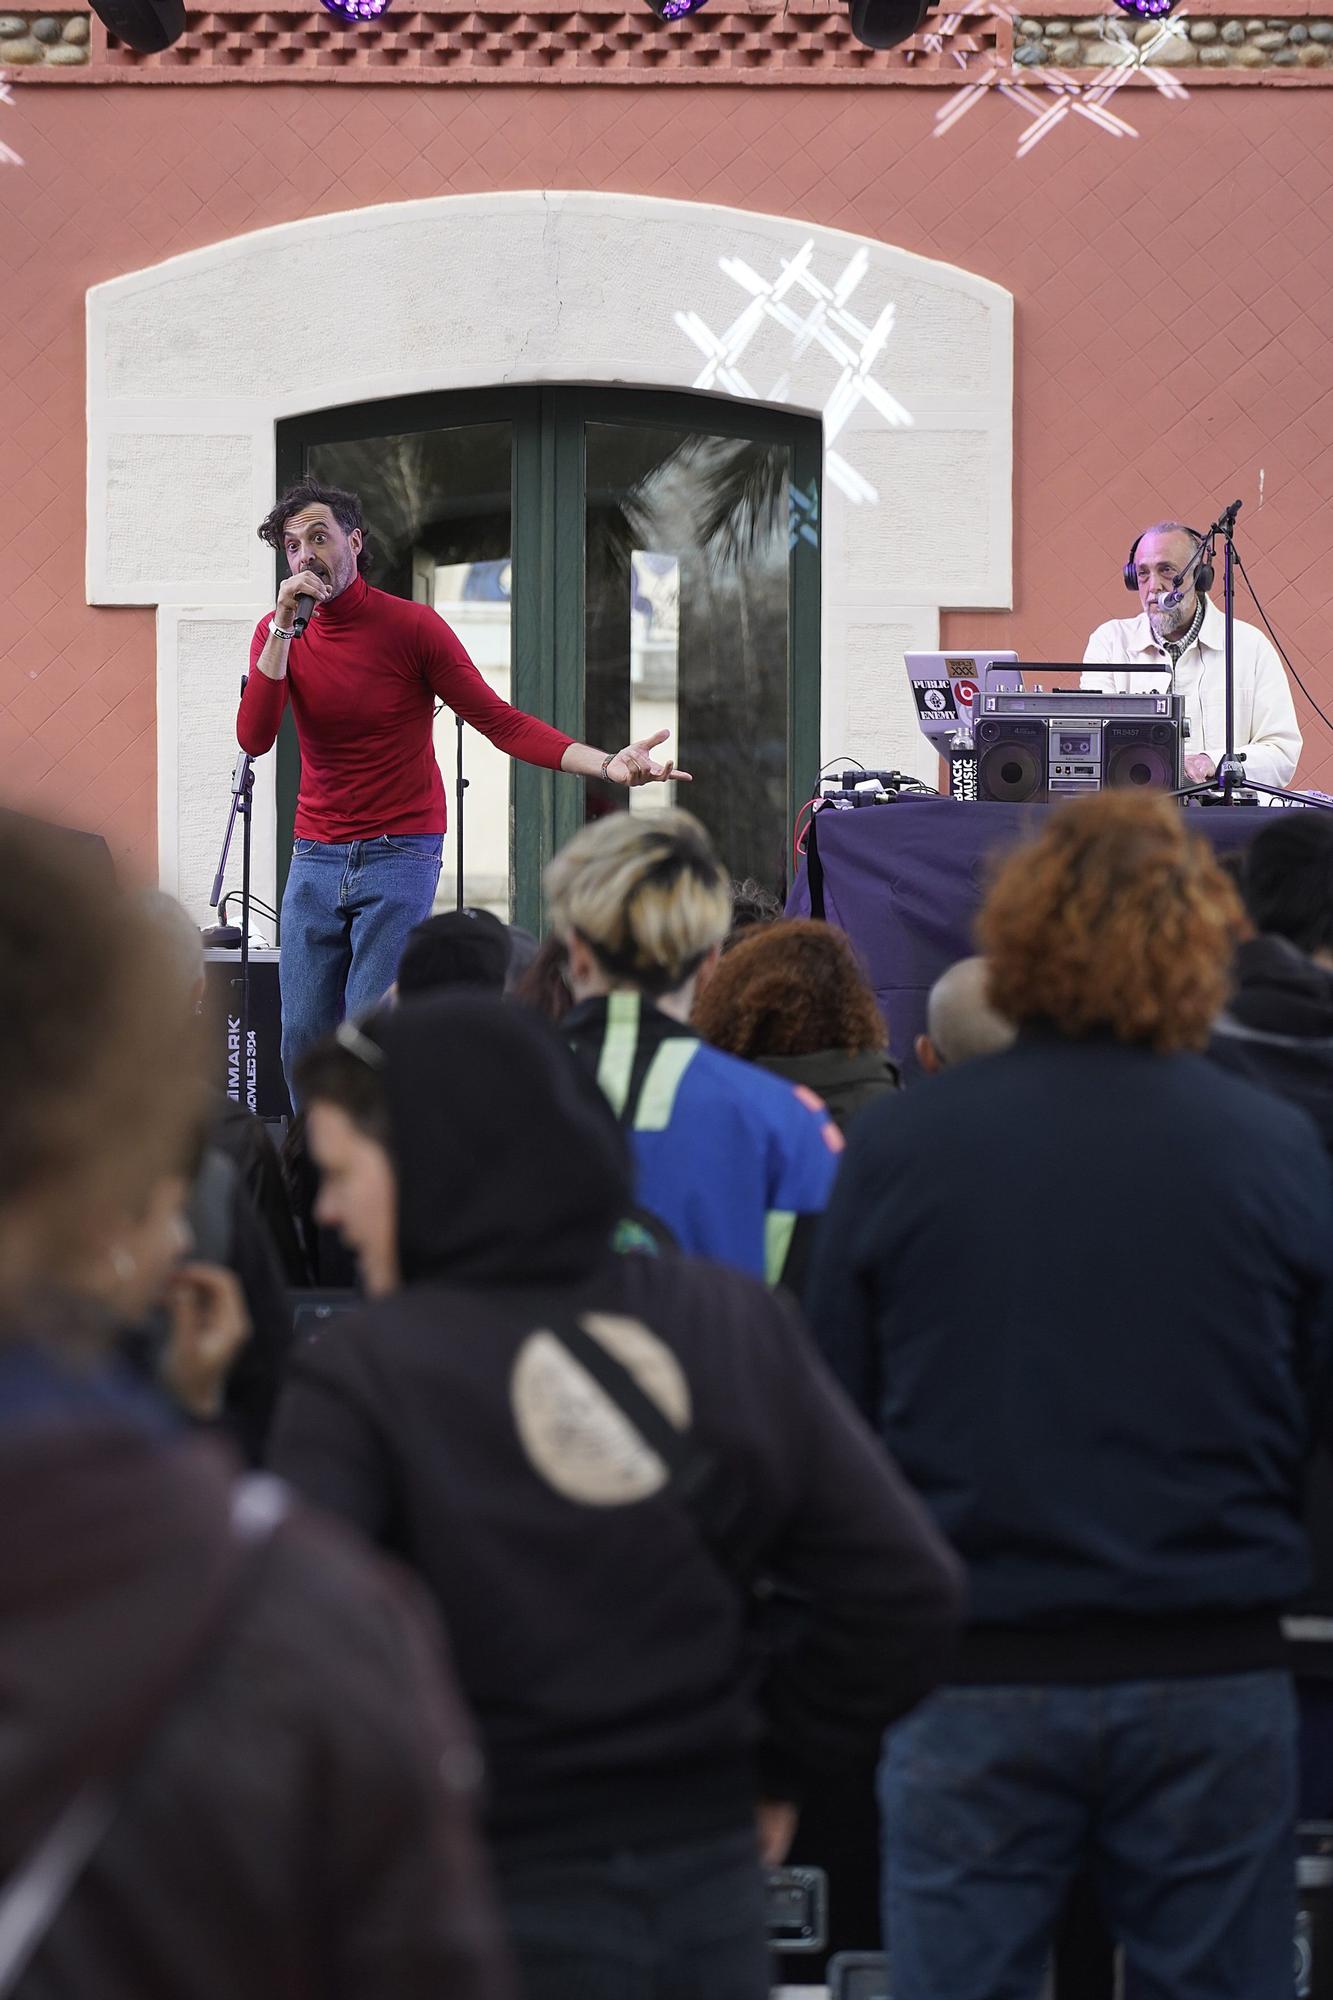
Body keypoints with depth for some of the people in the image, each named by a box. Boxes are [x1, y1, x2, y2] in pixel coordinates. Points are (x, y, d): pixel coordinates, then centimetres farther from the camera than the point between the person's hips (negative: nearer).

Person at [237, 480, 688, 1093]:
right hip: (315, 855, 4)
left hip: (399, 855, -4)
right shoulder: (277, 635, 4)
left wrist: (607, 764, -20)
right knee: (301, 1042, 1)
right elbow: (254, 739, -10)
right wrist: (283, 626, -17)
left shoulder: (410, 627, -6)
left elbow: (501, 721, -7)